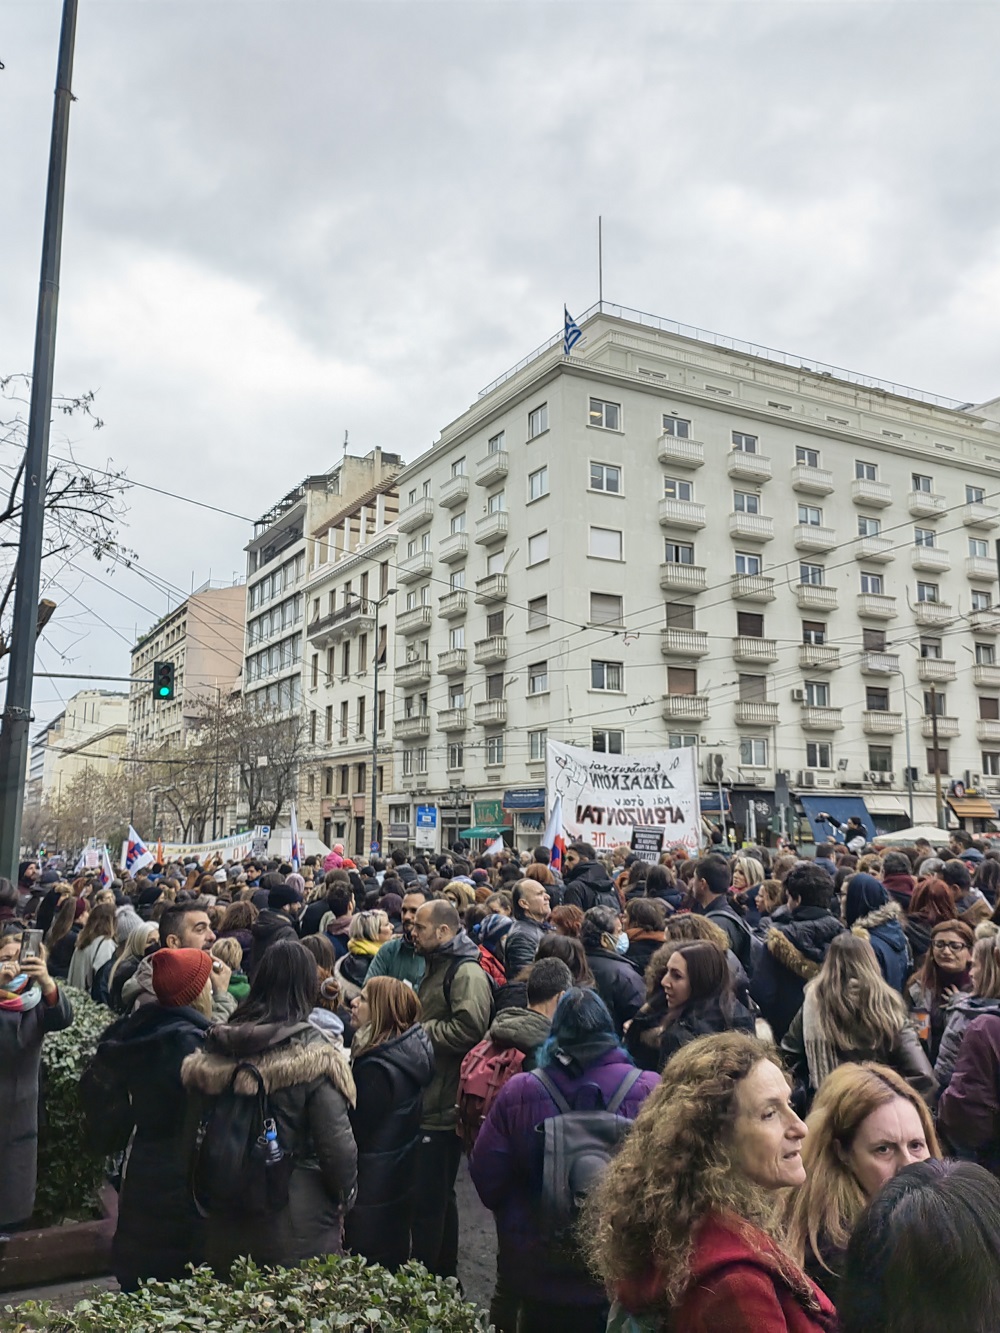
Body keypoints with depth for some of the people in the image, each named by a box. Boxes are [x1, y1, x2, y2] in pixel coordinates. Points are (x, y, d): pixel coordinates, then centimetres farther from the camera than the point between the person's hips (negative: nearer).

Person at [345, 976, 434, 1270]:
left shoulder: (375, 1067, -28)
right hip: (401, 1178, 8)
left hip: (372, 1187, -8)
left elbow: (358, 1130, -22)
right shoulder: (411, 1051, -3)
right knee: (394, 1258, 24)